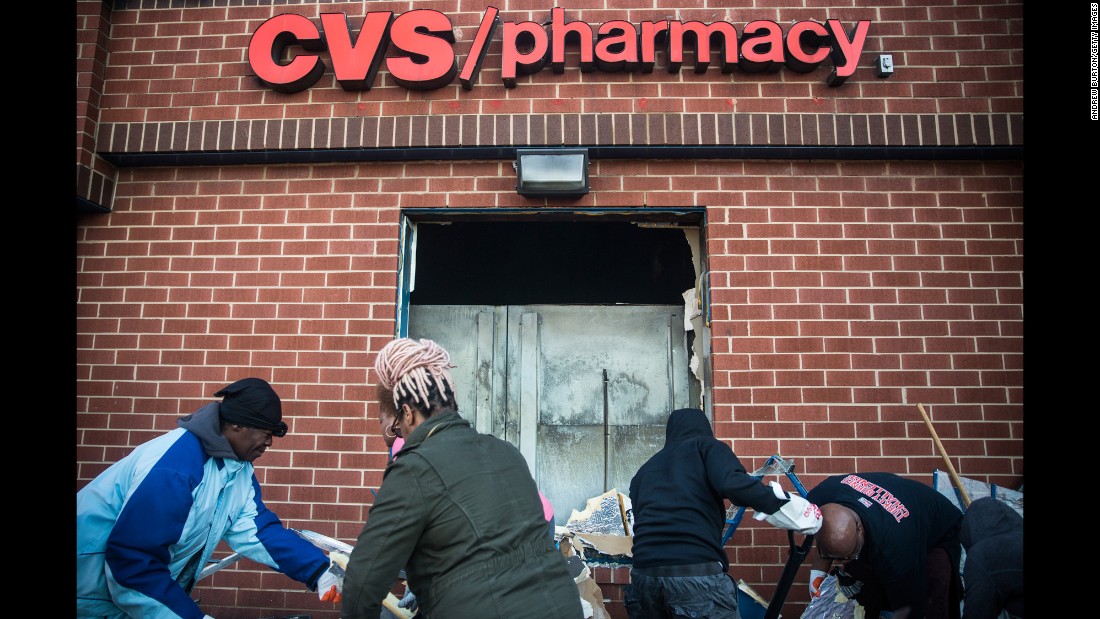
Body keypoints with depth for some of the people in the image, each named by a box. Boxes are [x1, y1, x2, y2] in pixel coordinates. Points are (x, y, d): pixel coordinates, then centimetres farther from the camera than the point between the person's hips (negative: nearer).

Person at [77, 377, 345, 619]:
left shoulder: (240, 467, -3)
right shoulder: (174, 468, -31)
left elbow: (257, 530, -9)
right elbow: (131, 561, -31)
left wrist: (319, 571, -17)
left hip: (158, 588, 8)